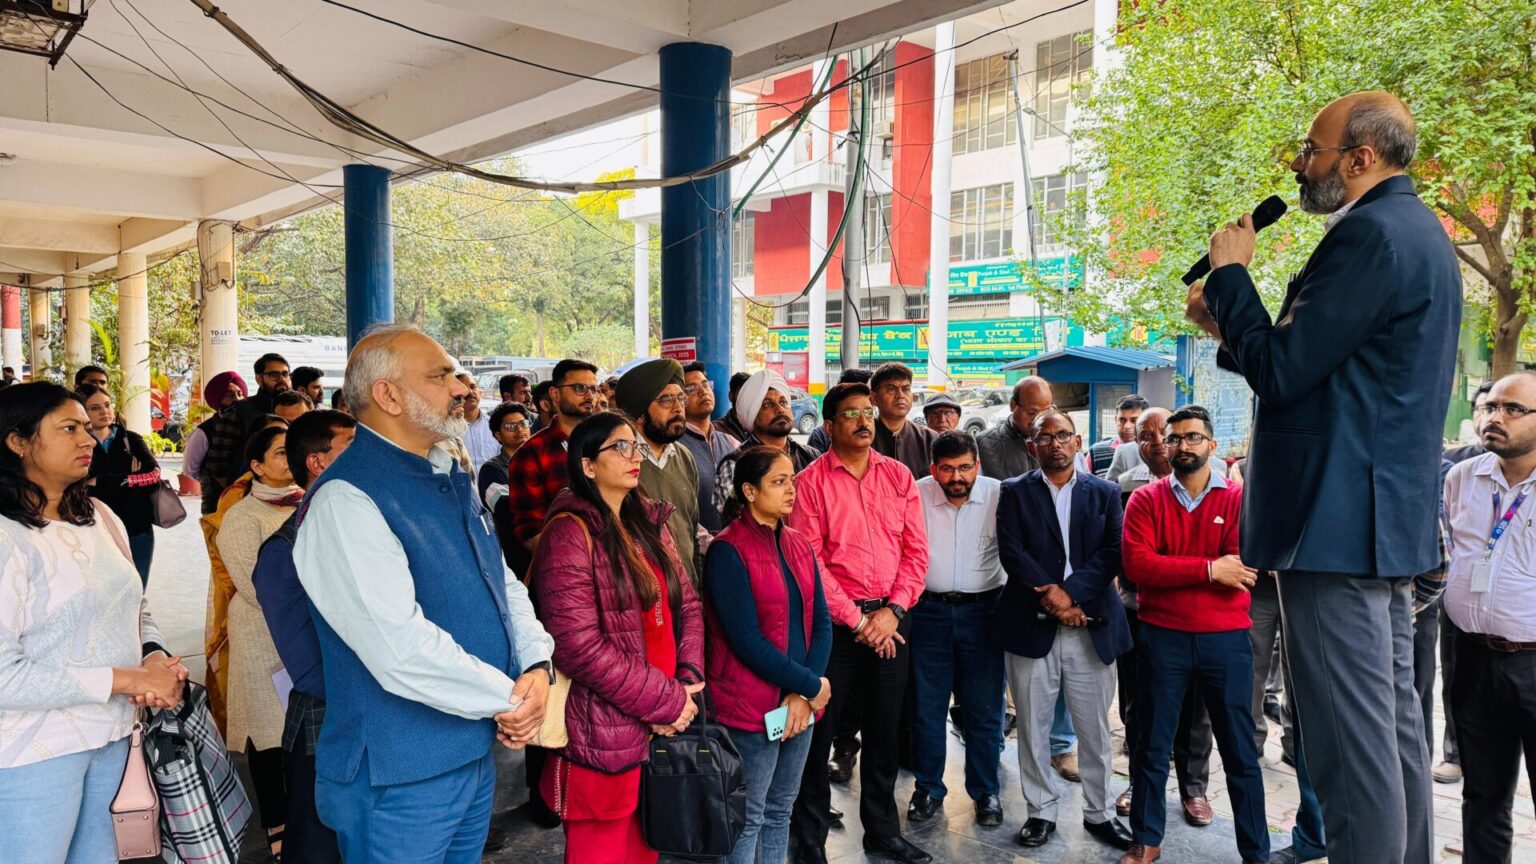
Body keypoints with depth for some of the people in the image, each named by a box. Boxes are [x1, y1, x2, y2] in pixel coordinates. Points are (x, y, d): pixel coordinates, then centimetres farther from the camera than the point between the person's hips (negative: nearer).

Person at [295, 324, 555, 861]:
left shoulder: (453, 480, 8)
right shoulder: (346, 499, -21)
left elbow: (505, 583, 10)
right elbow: (401, 650, -29)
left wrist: (536, 667, -8)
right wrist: (510, 698, -17)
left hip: (477, 754, 8)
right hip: (401, 777, -8)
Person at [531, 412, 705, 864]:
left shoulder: (650, 523, 11)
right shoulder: (570, 533, -14)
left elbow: (687, 606, 11)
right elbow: (578, 647, -21)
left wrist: (687, 683, -6)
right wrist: (665, 701, -16)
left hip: (664, 730, 7)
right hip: (605, 737, -7)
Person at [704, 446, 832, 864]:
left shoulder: (799, 545, 8)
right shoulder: (728, 550, -12)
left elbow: (821, 622, 5)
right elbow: (746, 640, -17)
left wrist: (804, 694, -8)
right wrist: (812, 685, -12)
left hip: (800, 702, 6)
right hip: (751, 707, -6)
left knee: (780, 813, 17)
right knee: (747, 820, 5)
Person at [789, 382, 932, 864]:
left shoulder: (898, 476, 5)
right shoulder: (811, 482, -6)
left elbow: (916, 549, 3)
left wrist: (893, 610, -8)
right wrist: (855, 618, -12)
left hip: (889, 620, 4)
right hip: (834, 620, -4)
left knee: (883, 730, 14)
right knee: (819, 729, 3)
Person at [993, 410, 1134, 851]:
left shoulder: (1105, 492, 9)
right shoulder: (1014, 492, 5)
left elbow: (1112, 552, -2)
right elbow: (1012, 552, -6)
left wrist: (1070, 591, -15)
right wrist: (1051, 600, -14)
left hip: (1092, 626, 1)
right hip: (1032, 626, -1)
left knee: (1095, 729, 9)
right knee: (1033, 728, 7)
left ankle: (1099, 812, 25)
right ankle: (1041, 811, 21)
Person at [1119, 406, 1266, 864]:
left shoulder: (1239, 498, 0)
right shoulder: (1145, 499, 2)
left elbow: (1242, 569, -13)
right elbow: (1136, 564, -13)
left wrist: (1169, 570, -15)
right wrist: (1209, 570, -17)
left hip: (1226, 638, 0)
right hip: (1162, 637, 0)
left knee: (1240, 752, 10)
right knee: (1152, 746, 10)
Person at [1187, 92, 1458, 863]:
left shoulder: (1371, 234, -15)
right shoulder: (1417, 230, 18)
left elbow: (1280, 374, -19)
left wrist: (1231, 274, -6)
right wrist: (1231, 324, 13)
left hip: (1336, 522, -11)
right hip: (1389, 517, 11)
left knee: (1353, 739, -4)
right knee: (1394, 721, 17)